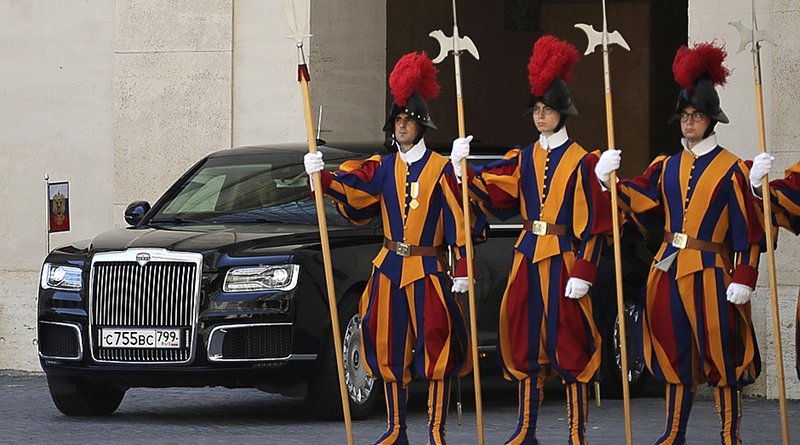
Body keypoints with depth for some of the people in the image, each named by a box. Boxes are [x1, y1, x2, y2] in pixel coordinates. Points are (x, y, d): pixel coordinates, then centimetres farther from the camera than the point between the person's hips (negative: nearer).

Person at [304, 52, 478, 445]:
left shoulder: (441, 169, -3)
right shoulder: (383, 168, 8)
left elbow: (459, 220, -5)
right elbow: (350, 188, -5)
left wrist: (463, 268, -10)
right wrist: (322, 176, -24)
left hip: (427, 270, -4)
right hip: (389, 269, 4)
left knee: (435, 347, -7)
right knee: (390, 350, 7)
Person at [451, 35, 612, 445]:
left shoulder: (581, 163, -3)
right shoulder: (523, 160, 12)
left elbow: (592, 223, -7)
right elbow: (488, 192, 2)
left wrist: (583, 272, -13)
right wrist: (464, 168, -16)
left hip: (563, 260, -5)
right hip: (527, 257, 5)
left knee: (568, 344, -4)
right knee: (525, 341, 7)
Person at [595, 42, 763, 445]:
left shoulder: (730, 169, -5)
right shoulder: (668, 166, 12)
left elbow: (747, 229, -8)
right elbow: (639, 196, 7)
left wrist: (743, 278, -14)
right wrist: (609, 179, -11)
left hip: (710, 272, -5)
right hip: (669, 269, 5)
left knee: (719, 352, -2)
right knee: (675, 352, 11)